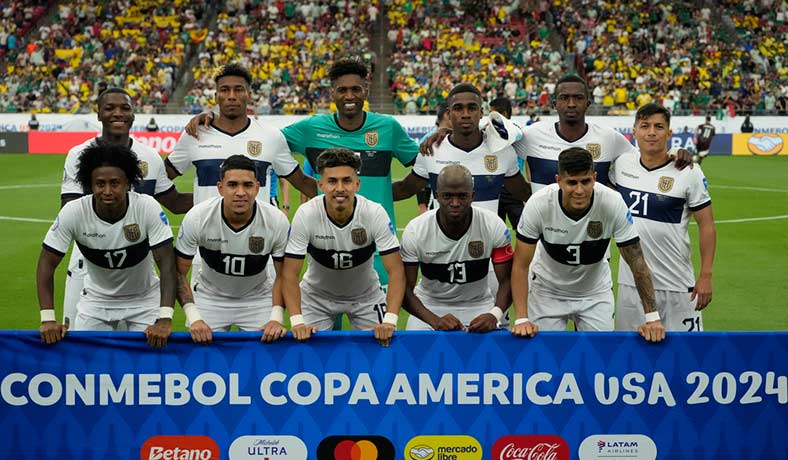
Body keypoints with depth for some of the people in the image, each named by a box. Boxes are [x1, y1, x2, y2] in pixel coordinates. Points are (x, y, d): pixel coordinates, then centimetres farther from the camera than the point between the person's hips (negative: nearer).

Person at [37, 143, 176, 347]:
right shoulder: (73, 212, -22)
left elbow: (167, 263, -27)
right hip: (96, 301, 1)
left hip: (144, 300, -1)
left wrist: (165, 319, -37)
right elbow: (47, 263, -15)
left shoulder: (148, 208, -25)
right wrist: (48, 319, -25)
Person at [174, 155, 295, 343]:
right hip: (209, 297, 0)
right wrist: (193, 318, -24)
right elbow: (179, 273, -14)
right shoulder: (197, 217, -23)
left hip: (258, 298, 1)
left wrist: (276, 318, -21)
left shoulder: (277, 221, -22)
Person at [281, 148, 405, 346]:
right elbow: (289, 274, -23)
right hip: (316, 296, 0)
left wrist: (390, 320, -37)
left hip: (366, 295, 0)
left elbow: (396, 272, -25)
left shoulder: (375, 213, -25)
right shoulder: (306, 215, -26)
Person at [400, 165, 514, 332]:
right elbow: (406, 289, -16)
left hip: (477, 304, 0)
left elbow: (506, 281, -11)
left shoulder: (494, 227, -17)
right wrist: (435, 321, -32)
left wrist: (494, 315, -31)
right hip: (430, 305, 0)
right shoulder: (415, 231, -19)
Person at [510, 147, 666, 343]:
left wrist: (652, 317, -23)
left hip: (596, 291, 1)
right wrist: (521, 319, -28)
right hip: (547, 289, -1)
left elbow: (637, 262, -19)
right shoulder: (538, 204, -27)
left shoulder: (613, 203, -27)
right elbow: (521, 265, -20)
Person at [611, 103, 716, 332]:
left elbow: (706, 225, -5)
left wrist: (706, 276, -9)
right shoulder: (622, 164, 2)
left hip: (677, 285, -3)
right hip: (630, 281, 3)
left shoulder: (689, 173, -8)